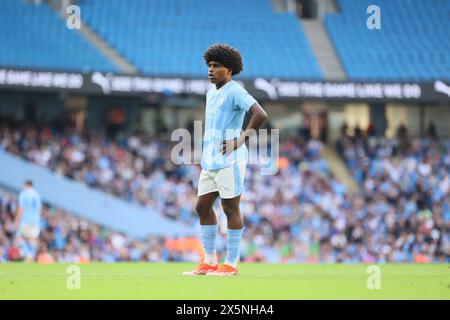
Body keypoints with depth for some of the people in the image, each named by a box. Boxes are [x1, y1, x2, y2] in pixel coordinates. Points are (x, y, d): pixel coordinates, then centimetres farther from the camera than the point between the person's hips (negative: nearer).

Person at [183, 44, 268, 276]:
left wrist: (243, 138, -16)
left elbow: (260, 115, -20)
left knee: (230, 209, -4)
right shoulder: (211, 93, 17)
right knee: (203, 207, 9)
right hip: (210, 161, 9)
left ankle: (231, 264, 0)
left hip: (229, 161, -9)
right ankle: (209, 261, 16)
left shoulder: (234, 91, -10)